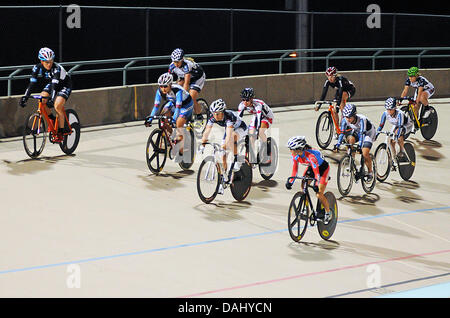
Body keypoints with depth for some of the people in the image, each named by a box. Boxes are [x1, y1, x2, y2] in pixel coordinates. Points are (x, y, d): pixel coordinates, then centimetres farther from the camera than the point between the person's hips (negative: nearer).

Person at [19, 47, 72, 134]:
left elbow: (54, 85, -44)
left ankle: (61, 130, -12)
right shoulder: (37, 68, -22)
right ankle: (52, 119, 5)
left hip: (64, 85, -5)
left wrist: (51, 99, -57)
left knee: (57, 106, -25)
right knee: (42, 100, -20)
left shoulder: (57, 69, -35)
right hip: (51, 83, 5)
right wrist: (25, 97, -36)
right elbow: (32, 83, -24)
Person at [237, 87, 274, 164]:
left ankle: (268, 156, -16)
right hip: (255, 116, 6)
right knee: (251, 136, -9)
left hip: (267, 116, -6)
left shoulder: (258, 104, -40)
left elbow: (259, 118, -46)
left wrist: (257, 132, -54)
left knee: (260, 132, -30)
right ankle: (252, 159, 5)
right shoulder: (242, 105, -23)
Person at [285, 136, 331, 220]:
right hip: (311, 167, 7)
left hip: (323, 168, -7)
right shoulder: (295, 155, -19)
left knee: (319, 194, -14)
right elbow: (295, 169, -10)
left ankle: (328, 213, 5)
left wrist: (316, 184, -50)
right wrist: (290, 181, -21)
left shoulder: (310, 155, -39)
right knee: (303, 187, -9)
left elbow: (316, 171, -40)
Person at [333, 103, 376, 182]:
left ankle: (370, 172, 3)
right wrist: (337, 146, -36)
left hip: (368, 132, -5)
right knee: (350, 139, -28)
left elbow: (362, 133, -44)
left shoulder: (361, 119, -37)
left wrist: (359, 146, -54)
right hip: (356, 131, 5)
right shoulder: (345, 120, -24)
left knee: (365, 153, -21)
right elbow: (342, 133, -25)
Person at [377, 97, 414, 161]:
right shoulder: (385, 113, -24)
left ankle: (402, 152, -17)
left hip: (406, 125, -5)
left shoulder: (399, 114, -39)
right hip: (396, 125, 5)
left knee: (398, 132, -35)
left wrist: (397, 136, -60)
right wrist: (376, 134, -30)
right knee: (391, 141, -13)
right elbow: (381, 125, -19)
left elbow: (400, 126, -46)